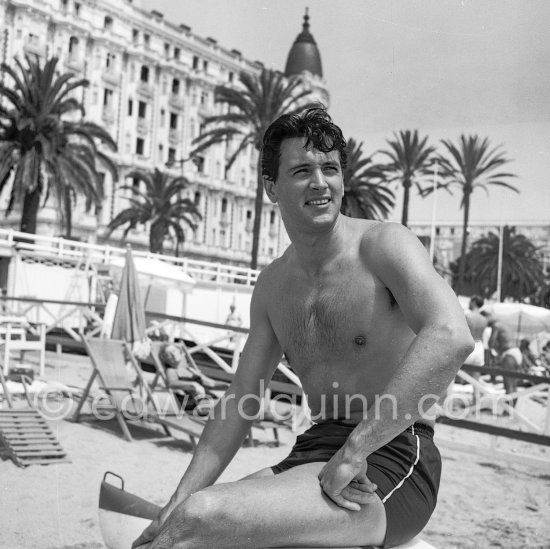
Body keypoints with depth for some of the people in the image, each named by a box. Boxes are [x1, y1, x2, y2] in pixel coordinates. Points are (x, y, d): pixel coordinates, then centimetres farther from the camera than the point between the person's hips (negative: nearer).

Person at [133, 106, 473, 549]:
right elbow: (240, 402, 13)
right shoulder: (272, 285, 11)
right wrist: (178, 505, 3)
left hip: (391, 461, -6)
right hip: (314, 452, 6)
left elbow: (451, 336, -26)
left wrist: (355, 450, -27)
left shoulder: (384, 244, -8)